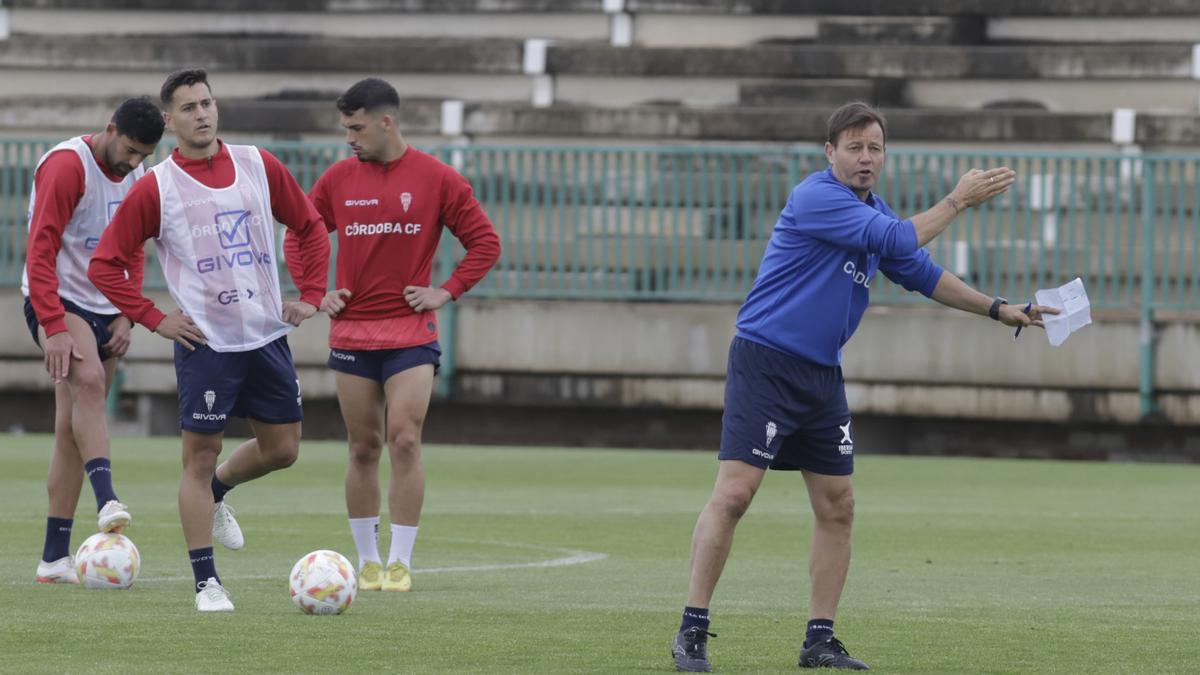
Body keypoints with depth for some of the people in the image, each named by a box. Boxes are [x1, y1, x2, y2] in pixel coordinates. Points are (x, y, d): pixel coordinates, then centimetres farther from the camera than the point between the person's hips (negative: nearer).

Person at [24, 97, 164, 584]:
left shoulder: (137, 177, 10)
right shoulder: (66, 166, -14)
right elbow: (40, 252, -18)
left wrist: (126, 316, 4)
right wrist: (54, 328, -25)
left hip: (104, 310, 7)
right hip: (57, 303, -7)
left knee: (73, 427, 4)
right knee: (89, 380, -32)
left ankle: (55, 557, 2)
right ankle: (106, 500, -46)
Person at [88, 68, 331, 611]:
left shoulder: (258, 167, 6)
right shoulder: (155, 189, -5)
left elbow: (311, 228, 17)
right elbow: (104, 265, -2)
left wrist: (310, 295, 6)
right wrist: (155, 320, -7)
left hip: (267, 335, 4)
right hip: (205, 340, -4)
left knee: (281, 449, 10)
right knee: (200, 454, -4)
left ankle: (215, 494, 39)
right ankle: (206, 582, 3)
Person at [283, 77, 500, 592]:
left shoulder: (436, 179, -2)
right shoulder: (338, 179, 5)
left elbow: (485, 242, 4)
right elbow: (297, 237, 16)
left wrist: (447, 292, -5)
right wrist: (315, 292, 4)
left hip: (411, 332, -2)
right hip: (351, 332, 2)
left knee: (405, 440, -11)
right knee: (364, 448, 5)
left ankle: (400, 564, -7)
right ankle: (368, 561, 13)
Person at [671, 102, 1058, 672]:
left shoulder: (873, 211, 14)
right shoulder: (815, 198, -15)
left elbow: (921, 273, 23)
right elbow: (900, 241, -21)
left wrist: (999, 310, 17)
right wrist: (958, 201, -11)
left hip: (821, 374, 9)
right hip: (765, 363, -9)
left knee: (837, 507, 6)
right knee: (734, 492, -14)